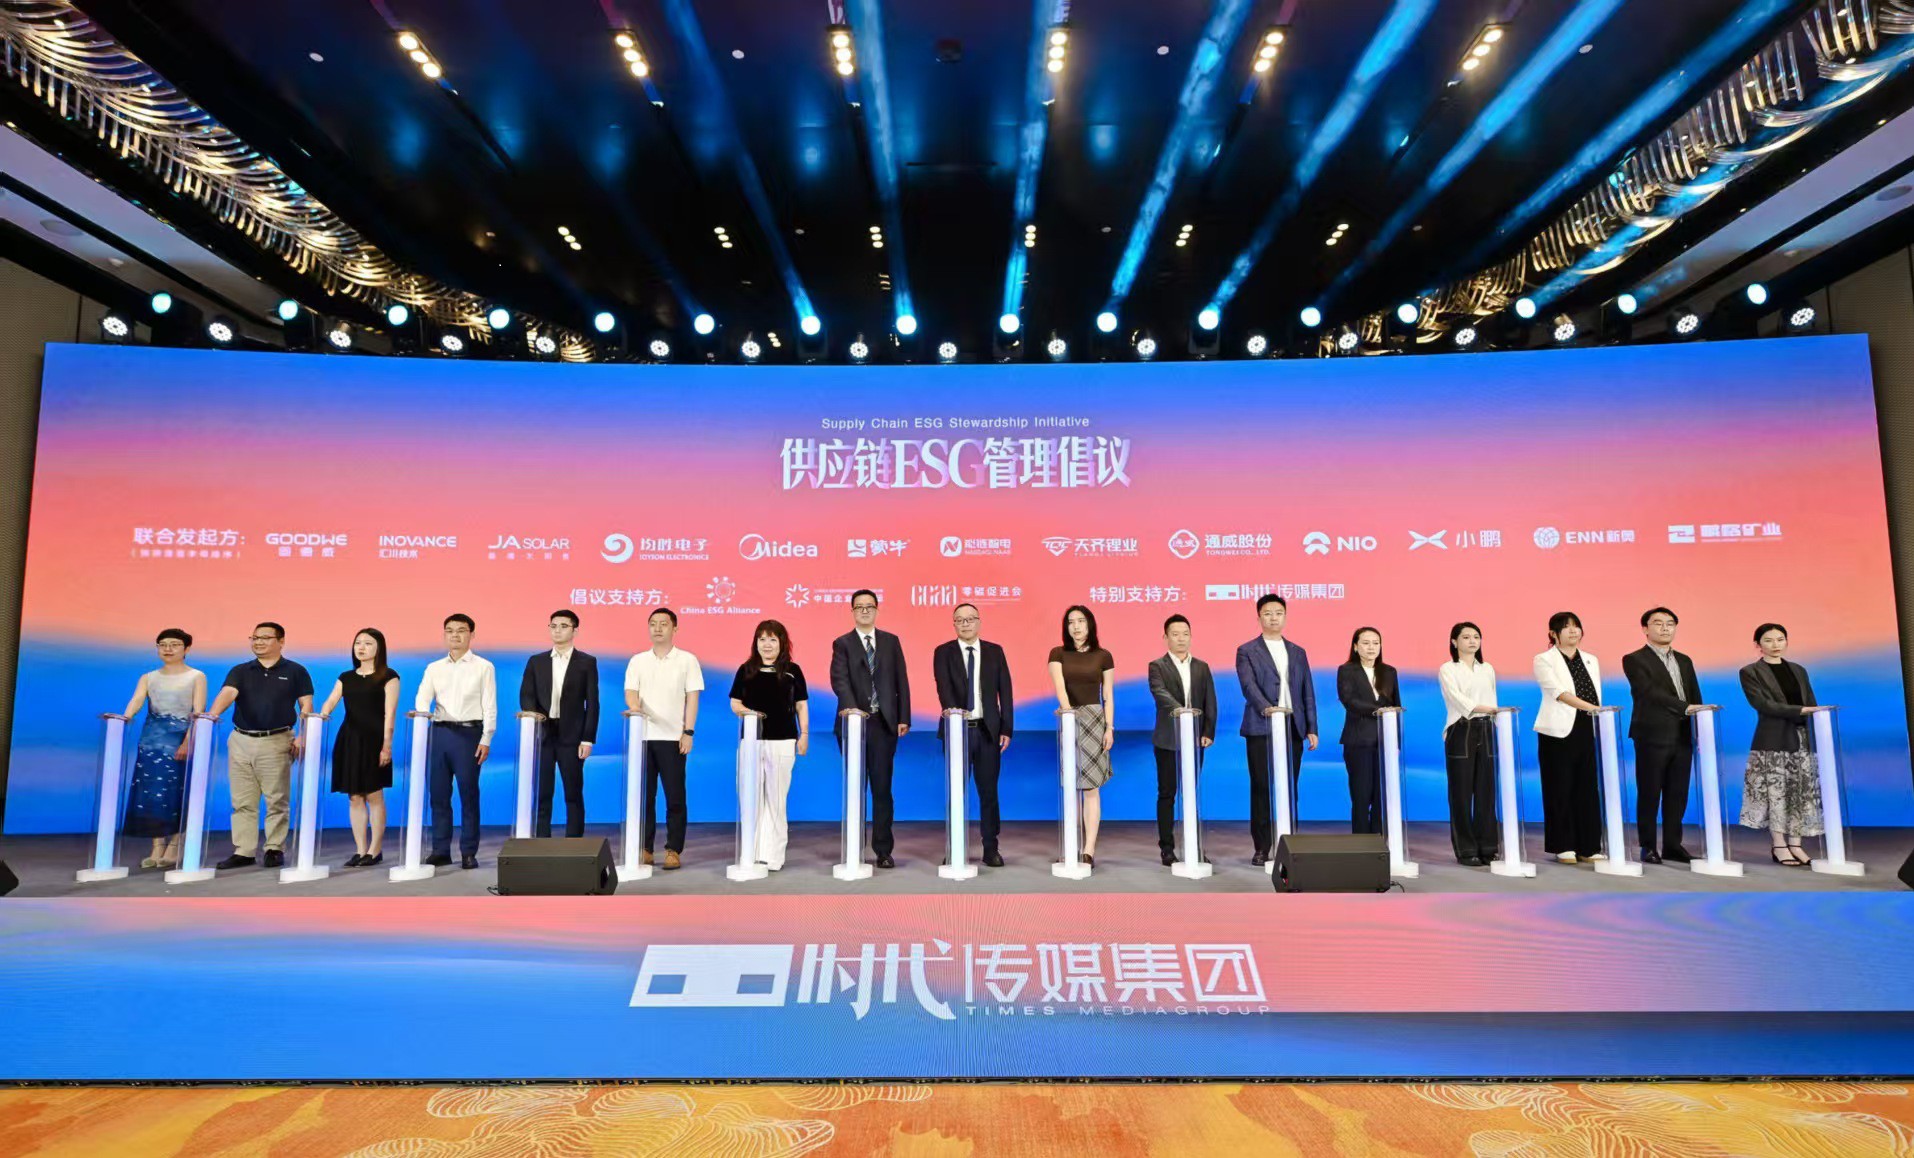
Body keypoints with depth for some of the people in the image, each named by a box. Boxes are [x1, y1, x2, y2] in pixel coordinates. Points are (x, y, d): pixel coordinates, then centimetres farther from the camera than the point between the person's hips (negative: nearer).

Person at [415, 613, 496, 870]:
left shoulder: (483, 667, 5)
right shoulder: (434, 668, 14)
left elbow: (489, 706, 0)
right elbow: (422, 699, 1)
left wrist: (486, 740, -7)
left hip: (469, 733, -3)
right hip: (439, 733, 3)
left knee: (468, 794, -1)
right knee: (438, 794, 5)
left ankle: (468, 852, 5)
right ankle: (440, 850, 14)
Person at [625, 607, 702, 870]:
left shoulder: (687, 660, 3)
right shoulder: (637, 661, 10)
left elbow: (692, 698, 0)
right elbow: (630, 692, 2)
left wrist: (688, 733, -7)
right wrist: (634, 706, -22)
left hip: (673, 738, -2)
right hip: (643, 736, 2)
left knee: (675, 797, -1)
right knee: (644, 795, 4)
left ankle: (674, 850, 4)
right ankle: (644, 848, 12)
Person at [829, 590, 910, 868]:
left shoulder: (891, 641, 10)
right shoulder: (842, 644, 3)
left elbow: (901, 681, 8)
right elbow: (839, 680, -12)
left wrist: (904, 718, 1)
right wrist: (852, 709, -29)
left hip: (885, 723, 1)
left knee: (882, 787, 2)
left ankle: (883, 850, 8)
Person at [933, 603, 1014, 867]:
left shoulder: (994, 652, 7)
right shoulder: (943, 652, 1)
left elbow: (1005, 692, 5)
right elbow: (943, 687, -14)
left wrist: (1006, 729, -1)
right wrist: (954, 710, -33)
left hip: (988, 730, 1)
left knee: (988, 791, 5)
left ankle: (990, 848, 14)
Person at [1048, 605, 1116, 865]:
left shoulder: (1103, 656, 4)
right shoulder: (1058, 654, 3)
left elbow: (1108, 697, 5)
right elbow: (1059, 685, -13)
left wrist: (1109, 728, -4)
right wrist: (1066, 707, -32)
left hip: (1095, 720, -1)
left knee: (1090, 787, -5)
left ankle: (1089, 849, -7)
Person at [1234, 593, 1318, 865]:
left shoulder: (1298, 653, 16)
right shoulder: (1247, 651, 2)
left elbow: (1308, 693, 14)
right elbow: (1249, 685, -14)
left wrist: (1311, 728, 6)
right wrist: (1266, 708, -31)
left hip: (1293, 730, 4)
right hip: (1261, 730, -4)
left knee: (1289, 789, 5)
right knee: (1262, 789, -1)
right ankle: (1262, 848, 4)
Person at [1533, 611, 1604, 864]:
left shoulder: (1591, 661, 15)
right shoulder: (1544, 661, -3)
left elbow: (1596, 695, 15)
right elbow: (1560, 693, -17)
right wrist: (1591, 708, -29)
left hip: (1586, 731, 5)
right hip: (1558, 732, -5)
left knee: (1587, 789, 5)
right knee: (1560, 790, -1)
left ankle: (1588, 847, 11)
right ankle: (1564, 848, 6)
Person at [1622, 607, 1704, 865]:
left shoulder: (1684, 661, 17)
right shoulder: (1634, 660, -3)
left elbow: (1696, 698, 14)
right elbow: (1650, 692, -15)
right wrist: (1685, 707, -24)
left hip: (1682, 736, 6)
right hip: (1653, 736, -6)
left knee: (1677, 795, 7)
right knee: (1649, 794, -1)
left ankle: (1672, 845, 16)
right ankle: (1648, 847, 6)